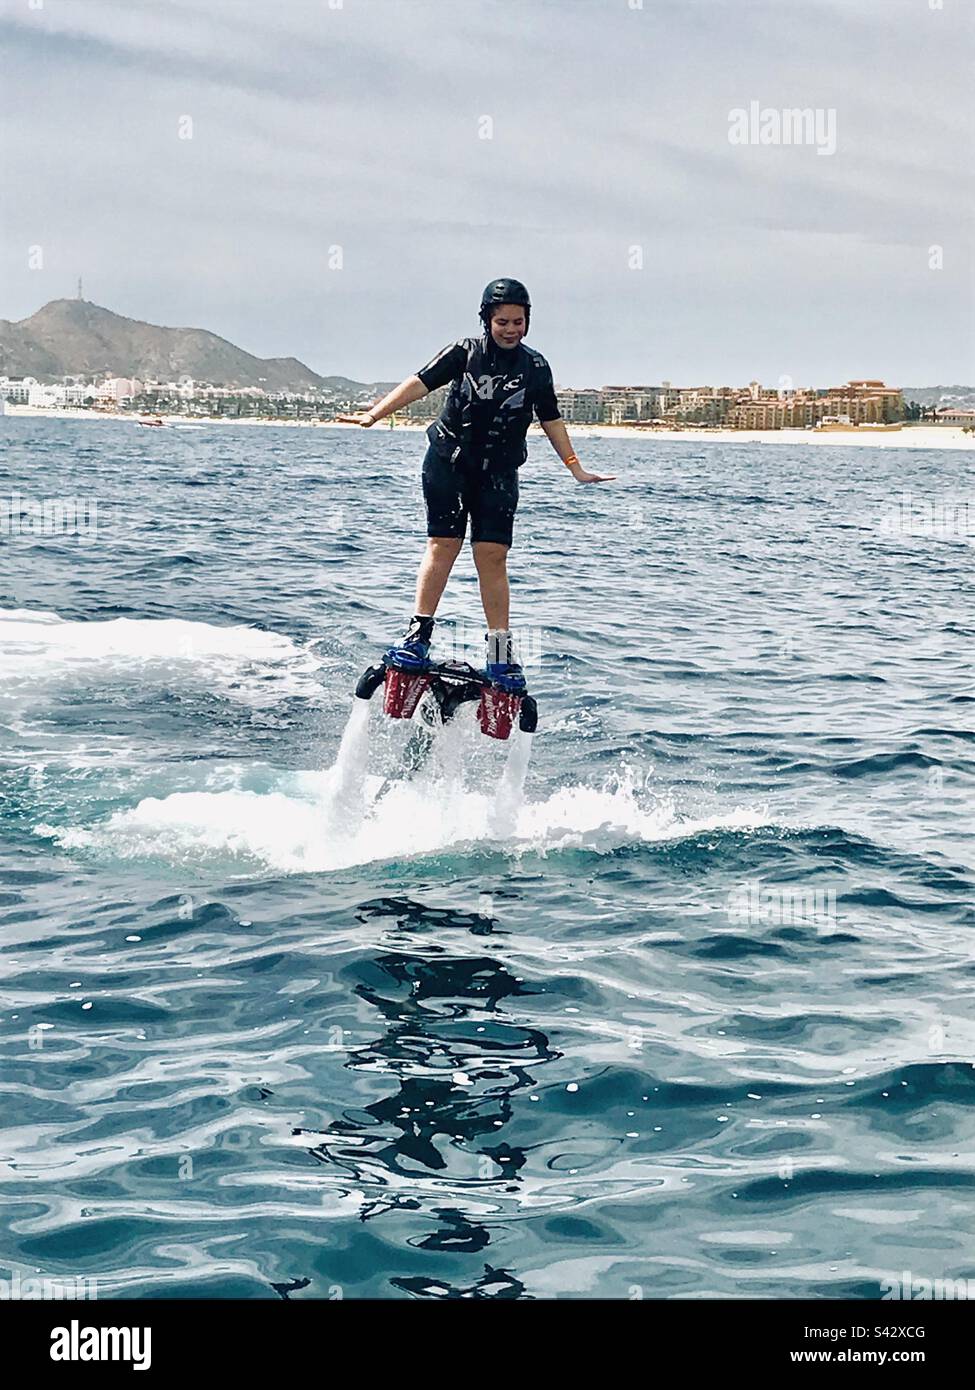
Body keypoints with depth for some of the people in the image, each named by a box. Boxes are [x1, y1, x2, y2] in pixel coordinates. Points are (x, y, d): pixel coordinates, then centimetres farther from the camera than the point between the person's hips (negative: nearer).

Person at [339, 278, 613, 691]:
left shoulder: (536, 367, 5)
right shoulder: (466, 352, 0)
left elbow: (551, 419, 13)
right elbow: (420, 382, -6)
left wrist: (576, 468, 13)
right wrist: (375, 414, -15)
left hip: (498, 474, 1)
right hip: (449, 461, -1)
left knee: (492, 556, -5)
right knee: (443, 545, -9)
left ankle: (500, 652, -4)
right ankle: (418, 635, -5)